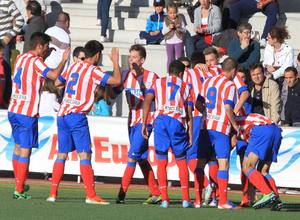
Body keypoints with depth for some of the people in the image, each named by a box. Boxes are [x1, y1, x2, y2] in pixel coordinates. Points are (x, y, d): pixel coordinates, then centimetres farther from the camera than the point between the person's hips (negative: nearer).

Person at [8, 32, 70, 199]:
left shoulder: (20, 58, 14)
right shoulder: (35, 61, -11)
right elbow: (54, 75, -25)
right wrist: (64, 60, -11)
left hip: (14, 110, 8)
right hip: (27, 113, -8)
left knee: (18, 147, 16)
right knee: (25, 150, -4)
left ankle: (19, 184, 20)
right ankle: (19, 190, -5)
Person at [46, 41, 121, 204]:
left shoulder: (73, 67, 14)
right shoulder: (93, 71, -6)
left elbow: (57, 82, 26)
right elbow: (117, 80, -12)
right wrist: (115, 61, 2)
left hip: (62, 115, 7)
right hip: (77, 116, -7)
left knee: (62, 154, 11)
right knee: (84, 154, -8)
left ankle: (53, 193, 9)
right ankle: (91, 195, -14)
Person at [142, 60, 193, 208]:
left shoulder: (158, 83, 17)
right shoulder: (185, 87, 18)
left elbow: (147, 101, 2)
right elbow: (189, 113, 13)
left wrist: (144, 124, 1)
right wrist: (190, 134, 15)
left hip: (160, 120, 0)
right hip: (178, 122, 0)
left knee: (161, 162, 5)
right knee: (181, 162, 10)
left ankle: (164, 199, 0)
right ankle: (185, 199, 7)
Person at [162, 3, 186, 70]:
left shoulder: (180, 20, 1)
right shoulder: (166, 21, 2)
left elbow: (184, 30, 0)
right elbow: (163, 32, -1)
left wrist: (179, 28, -21)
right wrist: (169, 28, -19)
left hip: (178, 41, -1)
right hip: (169, 42, 1)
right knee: (170, 59, 6)